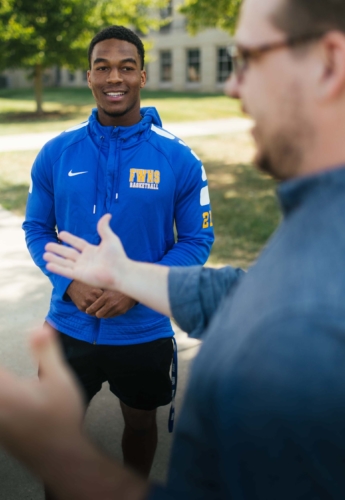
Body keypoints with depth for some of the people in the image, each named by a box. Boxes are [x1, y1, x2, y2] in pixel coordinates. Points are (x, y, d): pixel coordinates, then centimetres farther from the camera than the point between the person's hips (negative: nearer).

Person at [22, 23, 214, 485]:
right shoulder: (56, 154, -5)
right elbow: (37, 229, 1)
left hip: (144, 330, 0)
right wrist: (69, 283, -17)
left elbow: (197, 240, -7)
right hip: (69, 327, 1)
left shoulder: (179, 159, -10)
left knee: (140, 422, 22)